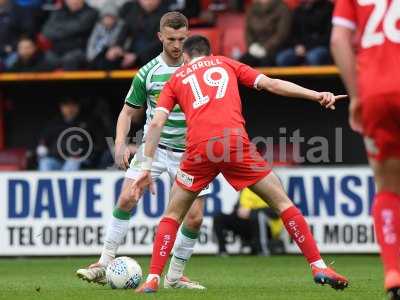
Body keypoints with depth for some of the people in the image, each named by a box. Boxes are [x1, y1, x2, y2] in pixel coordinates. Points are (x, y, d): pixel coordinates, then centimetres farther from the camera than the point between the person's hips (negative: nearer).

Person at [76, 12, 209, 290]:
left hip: (189, 152, 0)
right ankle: (104, 265, -12)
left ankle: (175, 276, 12)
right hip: (154, 145, 0)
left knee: (195, 218, -6)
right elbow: (129, 112, 7)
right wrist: (121, 144, -8)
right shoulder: (148, 72, -2)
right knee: (127, 198, -18)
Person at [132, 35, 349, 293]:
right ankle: (319, 267, 2)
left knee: (173, 215, 18)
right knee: (282, 202, 9)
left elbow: (157, 123, 13)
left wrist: (146, 169, 12)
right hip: (235, 141, -1)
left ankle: (153, 279, 7)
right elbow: (271, 84, 15)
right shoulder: (226, 64, 26)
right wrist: (317, 95, 11)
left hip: (199, 147, 1)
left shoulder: (176, 80, 25)